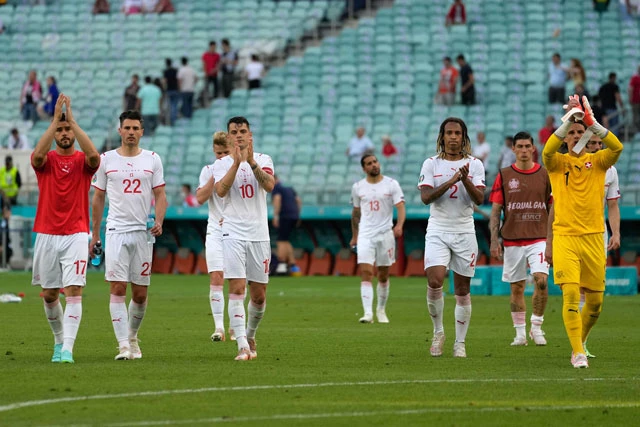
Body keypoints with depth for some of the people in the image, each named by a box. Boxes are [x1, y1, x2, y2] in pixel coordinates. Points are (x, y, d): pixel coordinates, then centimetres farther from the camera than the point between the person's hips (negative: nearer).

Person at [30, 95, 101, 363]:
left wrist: (72, 120, -19)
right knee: (49, 295, 9)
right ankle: (59, 340, 30)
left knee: (74, 291, -14)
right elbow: (38, 154, -20)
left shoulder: (83, 161, 3)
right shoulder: (45, 160, 5)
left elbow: (93, 155, -22)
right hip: (46, 236, 2)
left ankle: (67, 349, -18)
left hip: (76, 236, -2)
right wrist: (55, 119, -20)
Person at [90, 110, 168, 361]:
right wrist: (94, 233, 9)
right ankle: (123, 345, -11)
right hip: (116, 230, -1)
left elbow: (160, 195, 6)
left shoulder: (152, 159, 6)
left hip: (143, 232, 1)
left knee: (140, 293, 4)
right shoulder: (107, 159, 5)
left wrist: (159, 221, -12)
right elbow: (98, 198, 11)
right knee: (117, 288, -11)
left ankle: (132, 336, 26)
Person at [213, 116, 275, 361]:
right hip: (233, 234, -2)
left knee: (259, 295, 6)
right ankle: (242, 346, -16)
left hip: (259, 235, 2)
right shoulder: (222, 164, 4)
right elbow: (220, 190, -15)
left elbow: (269, 185, -13)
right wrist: (237, 161, -22)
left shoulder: (263, 160, 7)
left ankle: (250, 336, 29)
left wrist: (252, 162, -24)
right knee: (237, 289, -14)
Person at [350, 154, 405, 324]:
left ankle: (381, 310, 25)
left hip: (386, 234, 0)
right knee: (366, 273, -14)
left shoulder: (391, 184, 0)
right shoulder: (358, 187, 7)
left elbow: (401, 207, -8)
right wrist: (354, 236, 21)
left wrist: (399, 225, -27)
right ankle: (368, 313, -20)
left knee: (383, 276, 8)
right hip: (365, 235, 1)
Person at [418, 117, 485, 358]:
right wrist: (450, 181, -18)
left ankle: (460, 343, 11)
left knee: (462, 289, 3)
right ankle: (438, 331, 2)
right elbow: (425, 197, -8)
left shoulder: (474, 165, 4)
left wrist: (465, 180, -21)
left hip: (464, 231, 1)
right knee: (434, 281, -18)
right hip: (438, 231, -1)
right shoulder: (431, 164, 4)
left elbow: (479, 199, -5)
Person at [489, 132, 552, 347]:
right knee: (516, 288, 5)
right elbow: (495, 210, 4)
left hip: (539, 238, -1)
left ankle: (536, 326, -1)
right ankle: (520, 333, 15)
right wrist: (494, 240, -3)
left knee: (541, 280, -16)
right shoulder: (504, 175, 4)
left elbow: (553, 210, 9)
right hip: (512, 240, 1)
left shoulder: (545, 174, 4)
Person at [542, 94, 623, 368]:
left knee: (595, 302, 6)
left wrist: (591, 121, -23)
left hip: (593, 238, 2)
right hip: (565, 237, -2)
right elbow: (547, 151, -20)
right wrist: (569, 119, -27)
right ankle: (578, 353, -15)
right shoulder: (558, 163, 4)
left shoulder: (597, 161, 7)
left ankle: (580, 341, 30)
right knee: (571, 294, -17)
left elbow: (617, 147, -14)